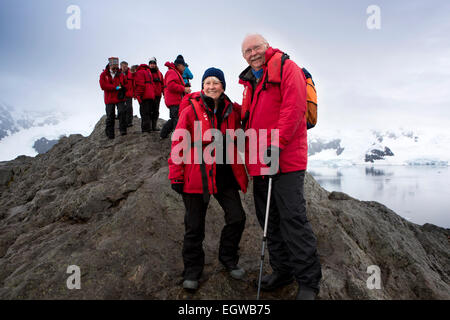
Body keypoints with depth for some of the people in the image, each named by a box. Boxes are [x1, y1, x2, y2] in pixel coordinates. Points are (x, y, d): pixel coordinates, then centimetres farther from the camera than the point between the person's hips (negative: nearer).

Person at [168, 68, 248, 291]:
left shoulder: (232, 111, 5)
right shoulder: (191, 111, -6)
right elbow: (178, 145, -6)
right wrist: (176, 176, -7)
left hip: (225, 175, 4)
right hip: (197, 176, -3)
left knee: (237, 218, 3)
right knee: (194, 226, 6)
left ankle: (228, 259, 29)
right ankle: (192, 270, 26)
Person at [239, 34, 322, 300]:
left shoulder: (286, 68, -1)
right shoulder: (250, 81, 22)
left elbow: (294, 108, -15)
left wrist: (277, 144, -21)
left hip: (286, 158, -8)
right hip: (260, 160, 8)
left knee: (292, 217, -8)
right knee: (269, 219, 12)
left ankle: (309, 281, 5)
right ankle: (283, 271, 27)